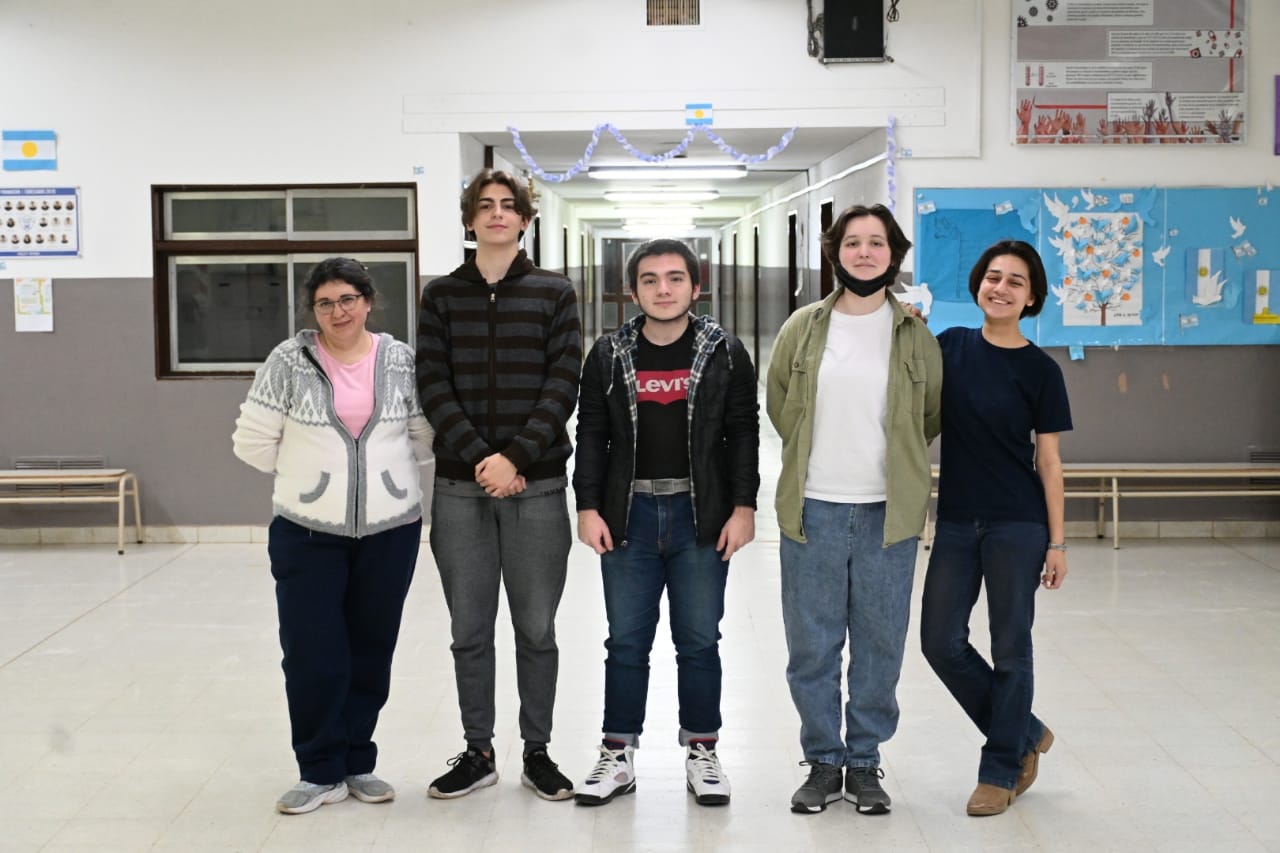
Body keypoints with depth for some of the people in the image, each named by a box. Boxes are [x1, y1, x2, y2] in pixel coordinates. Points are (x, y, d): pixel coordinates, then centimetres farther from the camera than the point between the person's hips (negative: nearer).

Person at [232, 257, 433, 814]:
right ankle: (321, 772, 15)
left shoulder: (402, 361, 1)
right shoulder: (289, 361, -4)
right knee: (311, 655, -1)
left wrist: (386, 472, 6)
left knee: (371, 651, 10)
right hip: (307, 533, -1)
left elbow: (425, 435, 10)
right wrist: (306, 476, 7)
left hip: (390, 531, 2)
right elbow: (253, 442, 0)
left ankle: (357, 763, 26)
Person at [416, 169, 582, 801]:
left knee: (536, 629, 6)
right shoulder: (441, 295, 8)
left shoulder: (554, 294, 4)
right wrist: (478, 458, -13)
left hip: (537, 487, -1)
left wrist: (515, 457, -15)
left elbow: (563, 385, -4)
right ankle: (478, 752, 21)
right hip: (460, 488, 1)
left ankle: (537, 751, 20)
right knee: (470, 630, 8)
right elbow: (433, 385, -1)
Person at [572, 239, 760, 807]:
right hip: (629, 515, 1)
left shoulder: (725, 353, 1)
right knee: (626, 642, 7)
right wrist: (588, 507, -2)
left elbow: (743, 433, 1)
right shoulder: (609, 355, 3)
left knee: (699, 641, 7)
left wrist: (743, 507, -5)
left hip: (702, 516, -1)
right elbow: (591, 434, 5)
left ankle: (701, 754, 21)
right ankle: (618, 757, 18)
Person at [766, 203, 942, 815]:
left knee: (879, 644, 6)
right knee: (812, 646, 5)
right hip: (813, 510, 0)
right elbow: (778, 403, 14)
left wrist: (892, 455, 11)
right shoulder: (803, 328, 3)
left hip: (886, 513, 0)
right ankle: (823, 761, 19)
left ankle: (864, 760, 20)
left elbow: (934, 414, 14)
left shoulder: (915, 336, 2)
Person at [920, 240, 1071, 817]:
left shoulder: (1040, 370, -4)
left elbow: (1048, 460, -2)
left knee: (1009, 648, 5)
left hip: (1018, 526, -3)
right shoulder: (950, 347, 4)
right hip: (956, 522, 4)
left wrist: (1057, 542, -5)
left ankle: (1002, 769, 21)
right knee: (941, 641, 5)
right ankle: (1026, 735, 26)